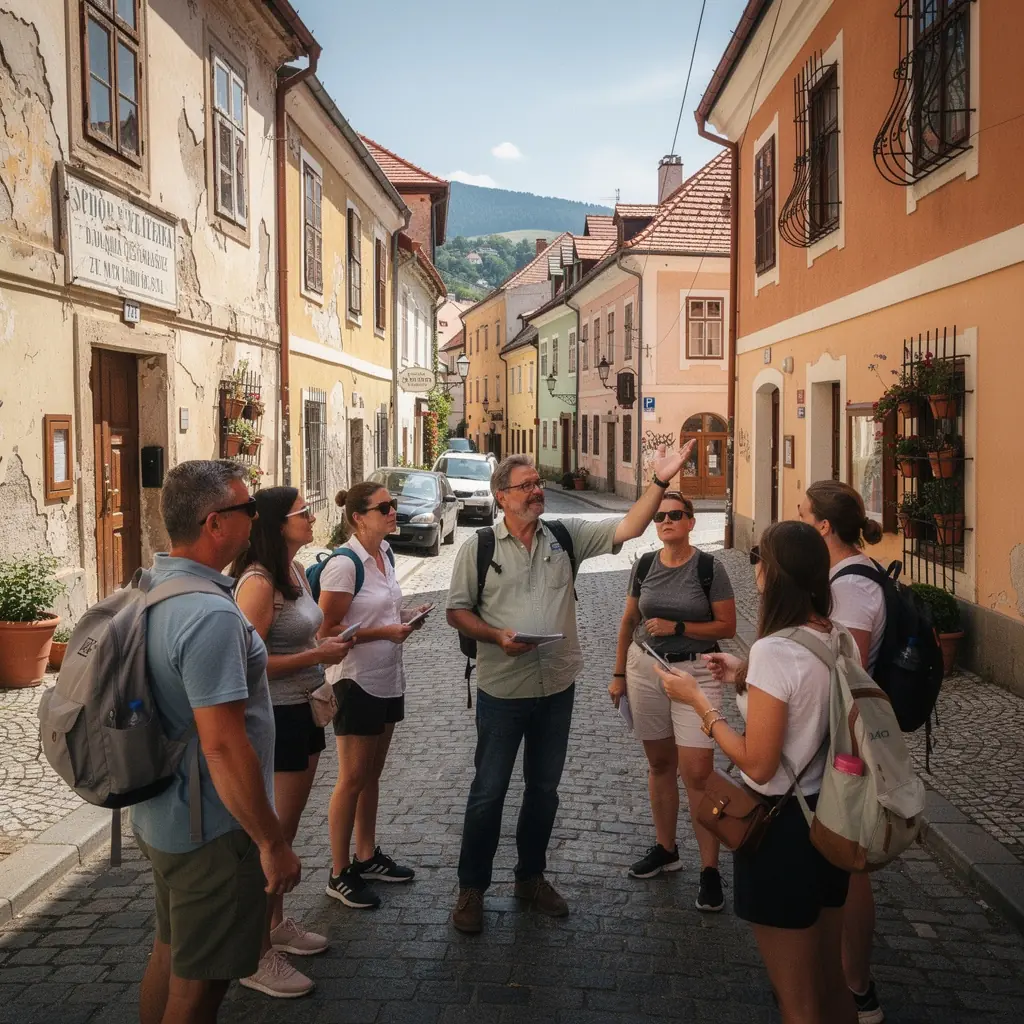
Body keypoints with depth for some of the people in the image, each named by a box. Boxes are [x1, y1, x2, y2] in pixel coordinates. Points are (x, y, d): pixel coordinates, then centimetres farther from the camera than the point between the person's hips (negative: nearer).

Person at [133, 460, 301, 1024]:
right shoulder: (210, 614, -28)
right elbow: (223, 746, -30)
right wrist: (273, 843, -21)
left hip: (160, 816, 9)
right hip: (211, 834, -9)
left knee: (170, 952, 25)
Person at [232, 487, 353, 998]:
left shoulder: (297, 570, 6)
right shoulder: (258, 582, -21)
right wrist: (319, 655, -20)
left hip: (303, 710, 9)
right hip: (274, 718, -9)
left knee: (287, 827, 20)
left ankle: (276, 923, 36)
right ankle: (256, 955, 13)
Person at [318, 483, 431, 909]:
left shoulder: (385, 554, 6)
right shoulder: (343, 564, -20)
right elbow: (327, 630, -20)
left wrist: (405, 615, 0)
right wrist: (385, 631, -23)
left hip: (388, 678, 8)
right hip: (356, 680, -8)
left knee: (372, 774, 18)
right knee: (353, 779, 3)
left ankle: (367, 857, 32)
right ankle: (340, 874, 16)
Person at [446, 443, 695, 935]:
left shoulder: (566, 535, 1)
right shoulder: (479, 546, -6)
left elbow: (627, 528, -8)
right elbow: (457, 609, -3)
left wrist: (660, 482, -19)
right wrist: (497, 636, -19)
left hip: (557, 688, 3)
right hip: (502, 691, -3)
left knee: (544, 788, 17)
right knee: (488, 792, 6)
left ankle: (531, 876, 35)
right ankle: (472, 888, 22)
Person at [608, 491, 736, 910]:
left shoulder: (709, 568, -8)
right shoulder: (644, 565, 3)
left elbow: (727, 626, -7)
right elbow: (629, 622, 12)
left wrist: (676, 627, -17)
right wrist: (619, 674, 12)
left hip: (696, 674, -4)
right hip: (646, 670, 4)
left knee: (697, 773, -7)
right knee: (659, 764, 14)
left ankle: (709, 868, 4)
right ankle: (665, 849, 30)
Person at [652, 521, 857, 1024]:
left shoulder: (774, 649, -24)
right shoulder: (836, 638, -1)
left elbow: (758, 764, -22)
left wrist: (698, 699, -13)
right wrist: (748, 676, 10)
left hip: (781, 825, -8)